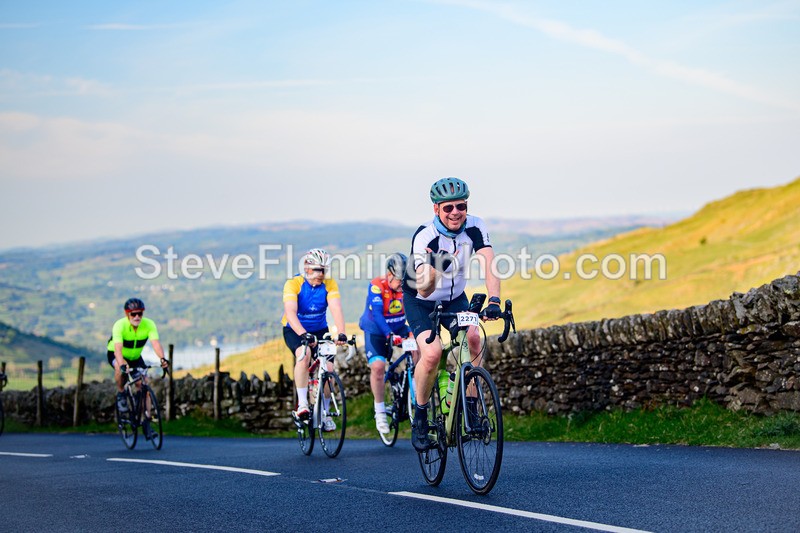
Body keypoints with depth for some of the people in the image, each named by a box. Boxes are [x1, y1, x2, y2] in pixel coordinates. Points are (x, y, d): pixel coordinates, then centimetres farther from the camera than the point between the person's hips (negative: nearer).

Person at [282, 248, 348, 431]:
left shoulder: (330, 284, -14)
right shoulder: (293, 284, -22)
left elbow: (336, 309, -27)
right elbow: (290, 312, -35)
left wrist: (341, 334, -44)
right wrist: (303, 334, -51)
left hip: (319, 330, 3)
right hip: (294, 330, -3)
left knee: (328, 368, -12)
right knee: (304, 354, -33)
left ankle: (325, 414, 8)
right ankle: (302, 404, -27)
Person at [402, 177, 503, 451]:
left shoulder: (475, 227, -19)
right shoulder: (425, 237, -30)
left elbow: (488, 263, -31)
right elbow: (424, 290, -37)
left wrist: (494, 300, -46)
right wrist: (431, 272, -59)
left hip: (454, 298, 4)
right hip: (421, 302, -4)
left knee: (473, 338, -23)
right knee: (432, 353, -25)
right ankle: (420, 418, -4)